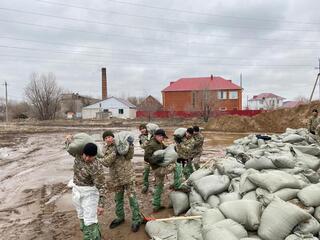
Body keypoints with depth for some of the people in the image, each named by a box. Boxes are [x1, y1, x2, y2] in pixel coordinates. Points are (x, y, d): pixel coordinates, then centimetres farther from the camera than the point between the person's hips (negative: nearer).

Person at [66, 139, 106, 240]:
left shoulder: (96, 167, -30)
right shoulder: (78, 154, -11)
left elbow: (101, 187, -27)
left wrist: (101, 205, -29)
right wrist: (68, 140, -6)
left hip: (89, 192, -7)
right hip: (76, 190, 7)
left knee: (90, 220, -5)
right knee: (82, 216, 20)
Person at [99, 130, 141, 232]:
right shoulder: (105, 149, 4)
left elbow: (129, 156, -9)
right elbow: (105, 162, -12)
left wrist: (130, 146, -23)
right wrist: (114, 153, -23)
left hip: (128, 175, -3)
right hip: (116, 178, 4)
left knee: (132, 197, -1)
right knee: (118, 198, 18)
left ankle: (136, 219, 11)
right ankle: (120, 217, 37)